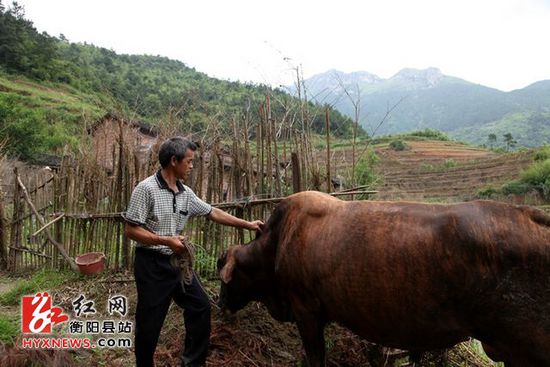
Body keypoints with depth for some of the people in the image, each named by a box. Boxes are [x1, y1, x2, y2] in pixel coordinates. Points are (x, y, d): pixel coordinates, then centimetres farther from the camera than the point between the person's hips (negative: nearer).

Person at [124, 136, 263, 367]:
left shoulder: (185, 193, 5)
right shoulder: (146, 189, -16)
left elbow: (213, 213, 12)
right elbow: (130, 230, -15)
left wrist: (247, 224, 12)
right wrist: (165, 240, -22)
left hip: (177, 261, 8)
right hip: (151, 263, -7)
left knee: (200, 306, 11)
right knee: (149, 322, 4)